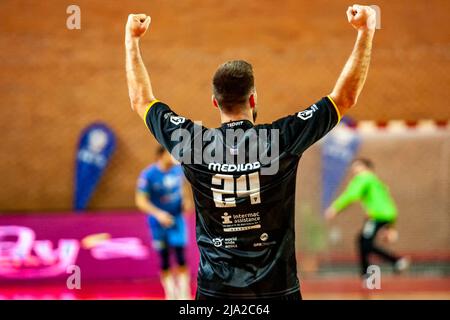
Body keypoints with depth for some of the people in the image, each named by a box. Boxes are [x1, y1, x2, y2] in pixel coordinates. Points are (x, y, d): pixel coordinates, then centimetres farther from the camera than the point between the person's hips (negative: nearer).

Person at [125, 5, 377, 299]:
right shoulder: (281, 140, -9)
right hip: (276, 288, -1)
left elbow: (141, 100, 12)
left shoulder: (193, 144, -5)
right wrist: (366, 31, 4)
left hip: (214, 289, 1)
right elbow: (345, 98, 0)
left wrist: (132, 38, 21)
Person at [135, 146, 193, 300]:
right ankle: (170, 294, 17)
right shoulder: (148, 175, -17)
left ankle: (184, 294, 2)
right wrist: (158, 214, -27)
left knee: (181, 257, -5)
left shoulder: (178, 169, -4)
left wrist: (185, 200, -2)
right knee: (164, 261, 3)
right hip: (158, 222, -2)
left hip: (177, 219, 2)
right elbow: (141, 201, -15)